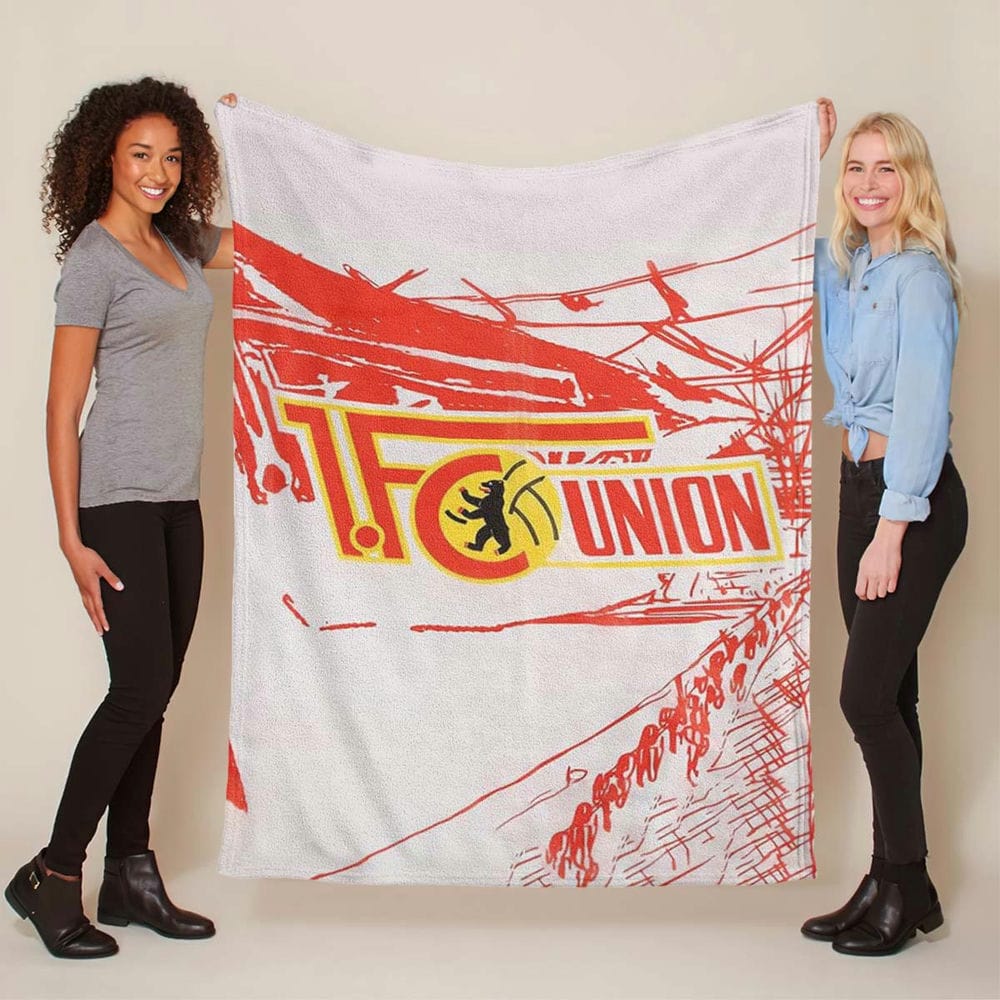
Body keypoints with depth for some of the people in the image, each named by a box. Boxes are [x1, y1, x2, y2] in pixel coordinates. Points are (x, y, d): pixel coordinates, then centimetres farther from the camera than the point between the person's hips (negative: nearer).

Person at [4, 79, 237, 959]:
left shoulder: (177, 243, 13)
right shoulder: (94, 260, -8)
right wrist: (72, 540, -14)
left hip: (178, 501, 7)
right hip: (118, 500, -7)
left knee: (152, 690, 9)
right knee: (141, 687, -9)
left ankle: (130, 876, 17)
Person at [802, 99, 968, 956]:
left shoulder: (918, 276, -14)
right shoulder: (850, 265, 10)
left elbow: (924, 410, -19)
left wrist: (893, 530, -21)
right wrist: (804, 154, 18)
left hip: (915, 498, -8)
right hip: (863, 484, 8)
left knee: (867, 694, -8)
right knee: (885, 695, 10)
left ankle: (907, 887, 7)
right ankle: (892, 881, 18)